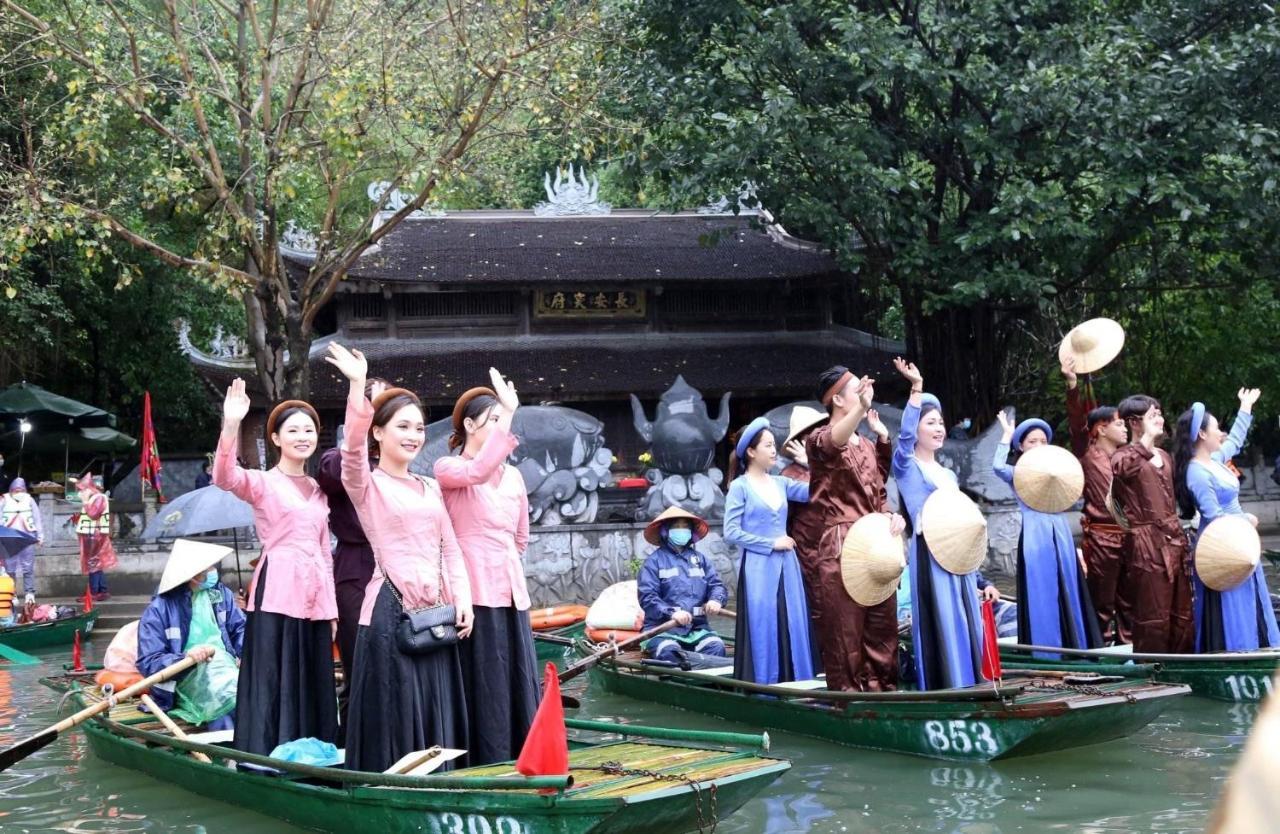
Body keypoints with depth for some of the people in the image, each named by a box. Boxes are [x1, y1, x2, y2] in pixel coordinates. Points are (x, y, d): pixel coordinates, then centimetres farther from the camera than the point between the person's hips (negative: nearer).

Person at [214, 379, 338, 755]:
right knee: (273, 686, -7)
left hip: (315, 598, 6)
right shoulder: (261, 483, 1)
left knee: (314, 688, 8)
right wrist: (231, 425, -37)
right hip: (276, 596, -6)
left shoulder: (318, 491, 18)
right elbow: (225, 477, -22)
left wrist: (332, 608, 16)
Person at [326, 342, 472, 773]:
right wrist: (357, 386, -33)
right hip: (390, 610, -6)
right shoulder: (366, 485, -2)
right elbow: (353, 448, -22)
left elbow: (450, 549, 15)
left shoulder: (430, 488, 16)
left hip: (435, 612, 6)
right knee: (394, 714, -4)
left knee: (436, 714, 9)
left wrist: (462, 601, 2)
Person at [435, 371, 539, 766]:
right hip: (473, 593, -6)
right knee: (482, 686, -6)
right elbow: (478, 472, -27)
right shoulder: (448, 468, -3)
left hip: (511, 592, 6)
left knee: (519, 684, 7)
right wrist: (508, 416, -30)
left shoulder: (514, 476, 14)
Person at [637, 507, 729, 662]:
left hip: (697, 627, 4)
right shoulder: (654, 561, 4)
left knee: (716, 647, -25)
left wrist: (716, 600, -13)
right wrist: (671, 613, -23)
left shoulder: (700, 559, 20)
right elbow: (647, 596, -7)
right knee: (669, 651, -34)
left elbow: (717, 585, 12)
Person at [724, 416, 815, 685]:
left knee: (792, 628, 4)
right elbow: (731, 532, -9)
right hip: (759, 568, -5)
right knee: (763, 631, -5)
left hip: (787, 566, 6)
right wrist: (771, 543, -9)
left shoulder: (780, 483, 13)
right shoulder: (740, 487, -3)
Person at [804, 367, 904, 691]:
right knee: (845, 634, -8)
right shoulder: (820, 439, -3)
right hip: (840, 551, -7)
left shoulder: (868, 446, 20)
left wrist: (893, 516, -2)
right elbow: (832, 444, -29)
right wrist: (862, 409, -48)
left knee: (882, 633, 7)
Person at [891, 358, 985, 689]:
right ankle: (941, 693, -8)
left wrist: (977, 574, 21)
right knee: (939, 625, -10)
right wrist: (916, 388, -33)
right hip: (929, 555, -7)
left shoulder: (948, 474, 20)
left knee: (965, 625, 6)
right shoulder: (907, 467, -1)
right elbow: (904, 436, -23)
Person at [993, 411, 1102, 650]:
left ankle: (1072, 650, 13)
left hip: (1061, 537, 4)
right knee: (1042, 596, -3)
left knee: (1068, 593, 6)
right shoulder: (1017, 474, 3)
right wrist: (1007, 434, -12)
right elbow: (998, 467, -18)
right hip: (1036, 539, -4)